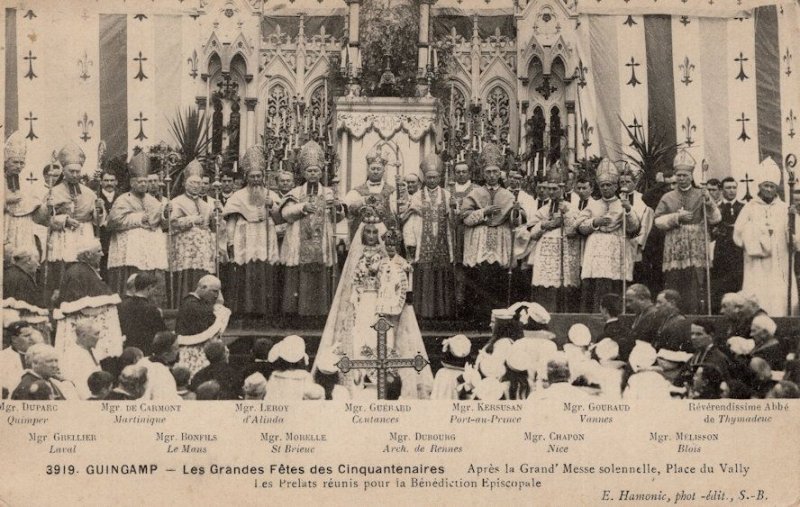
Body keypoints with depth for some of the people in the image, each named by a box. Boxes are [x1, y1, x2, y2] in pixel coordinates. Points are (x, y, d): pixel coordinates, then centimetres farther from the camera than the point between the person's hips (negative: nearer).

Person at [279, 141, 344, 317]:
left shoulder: (328, 193, 12)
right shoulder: (296, 193, 12)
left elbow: (339, 217, 2)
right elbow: (285, 213, -1)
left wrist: (338, 207, -19)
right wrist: (302, 207, -16)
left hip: (322, 246, 0)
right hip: (299, 246, 0)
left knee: (321, 279, -5)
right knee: (300, 278, -5)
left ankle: (320, 310, -1)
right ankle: (299, 309, -1)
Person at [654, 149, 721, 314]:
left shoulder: (701, 195, 10)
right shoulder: (668, 198, 12)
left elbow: (715, 219, 2)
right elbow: (658, 221, 4)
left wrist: (708, 202, -13)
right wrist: (677, 217, -9)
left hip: (697, 252, -1)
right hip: (674, 251, 1)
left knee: (697, 287, -6)